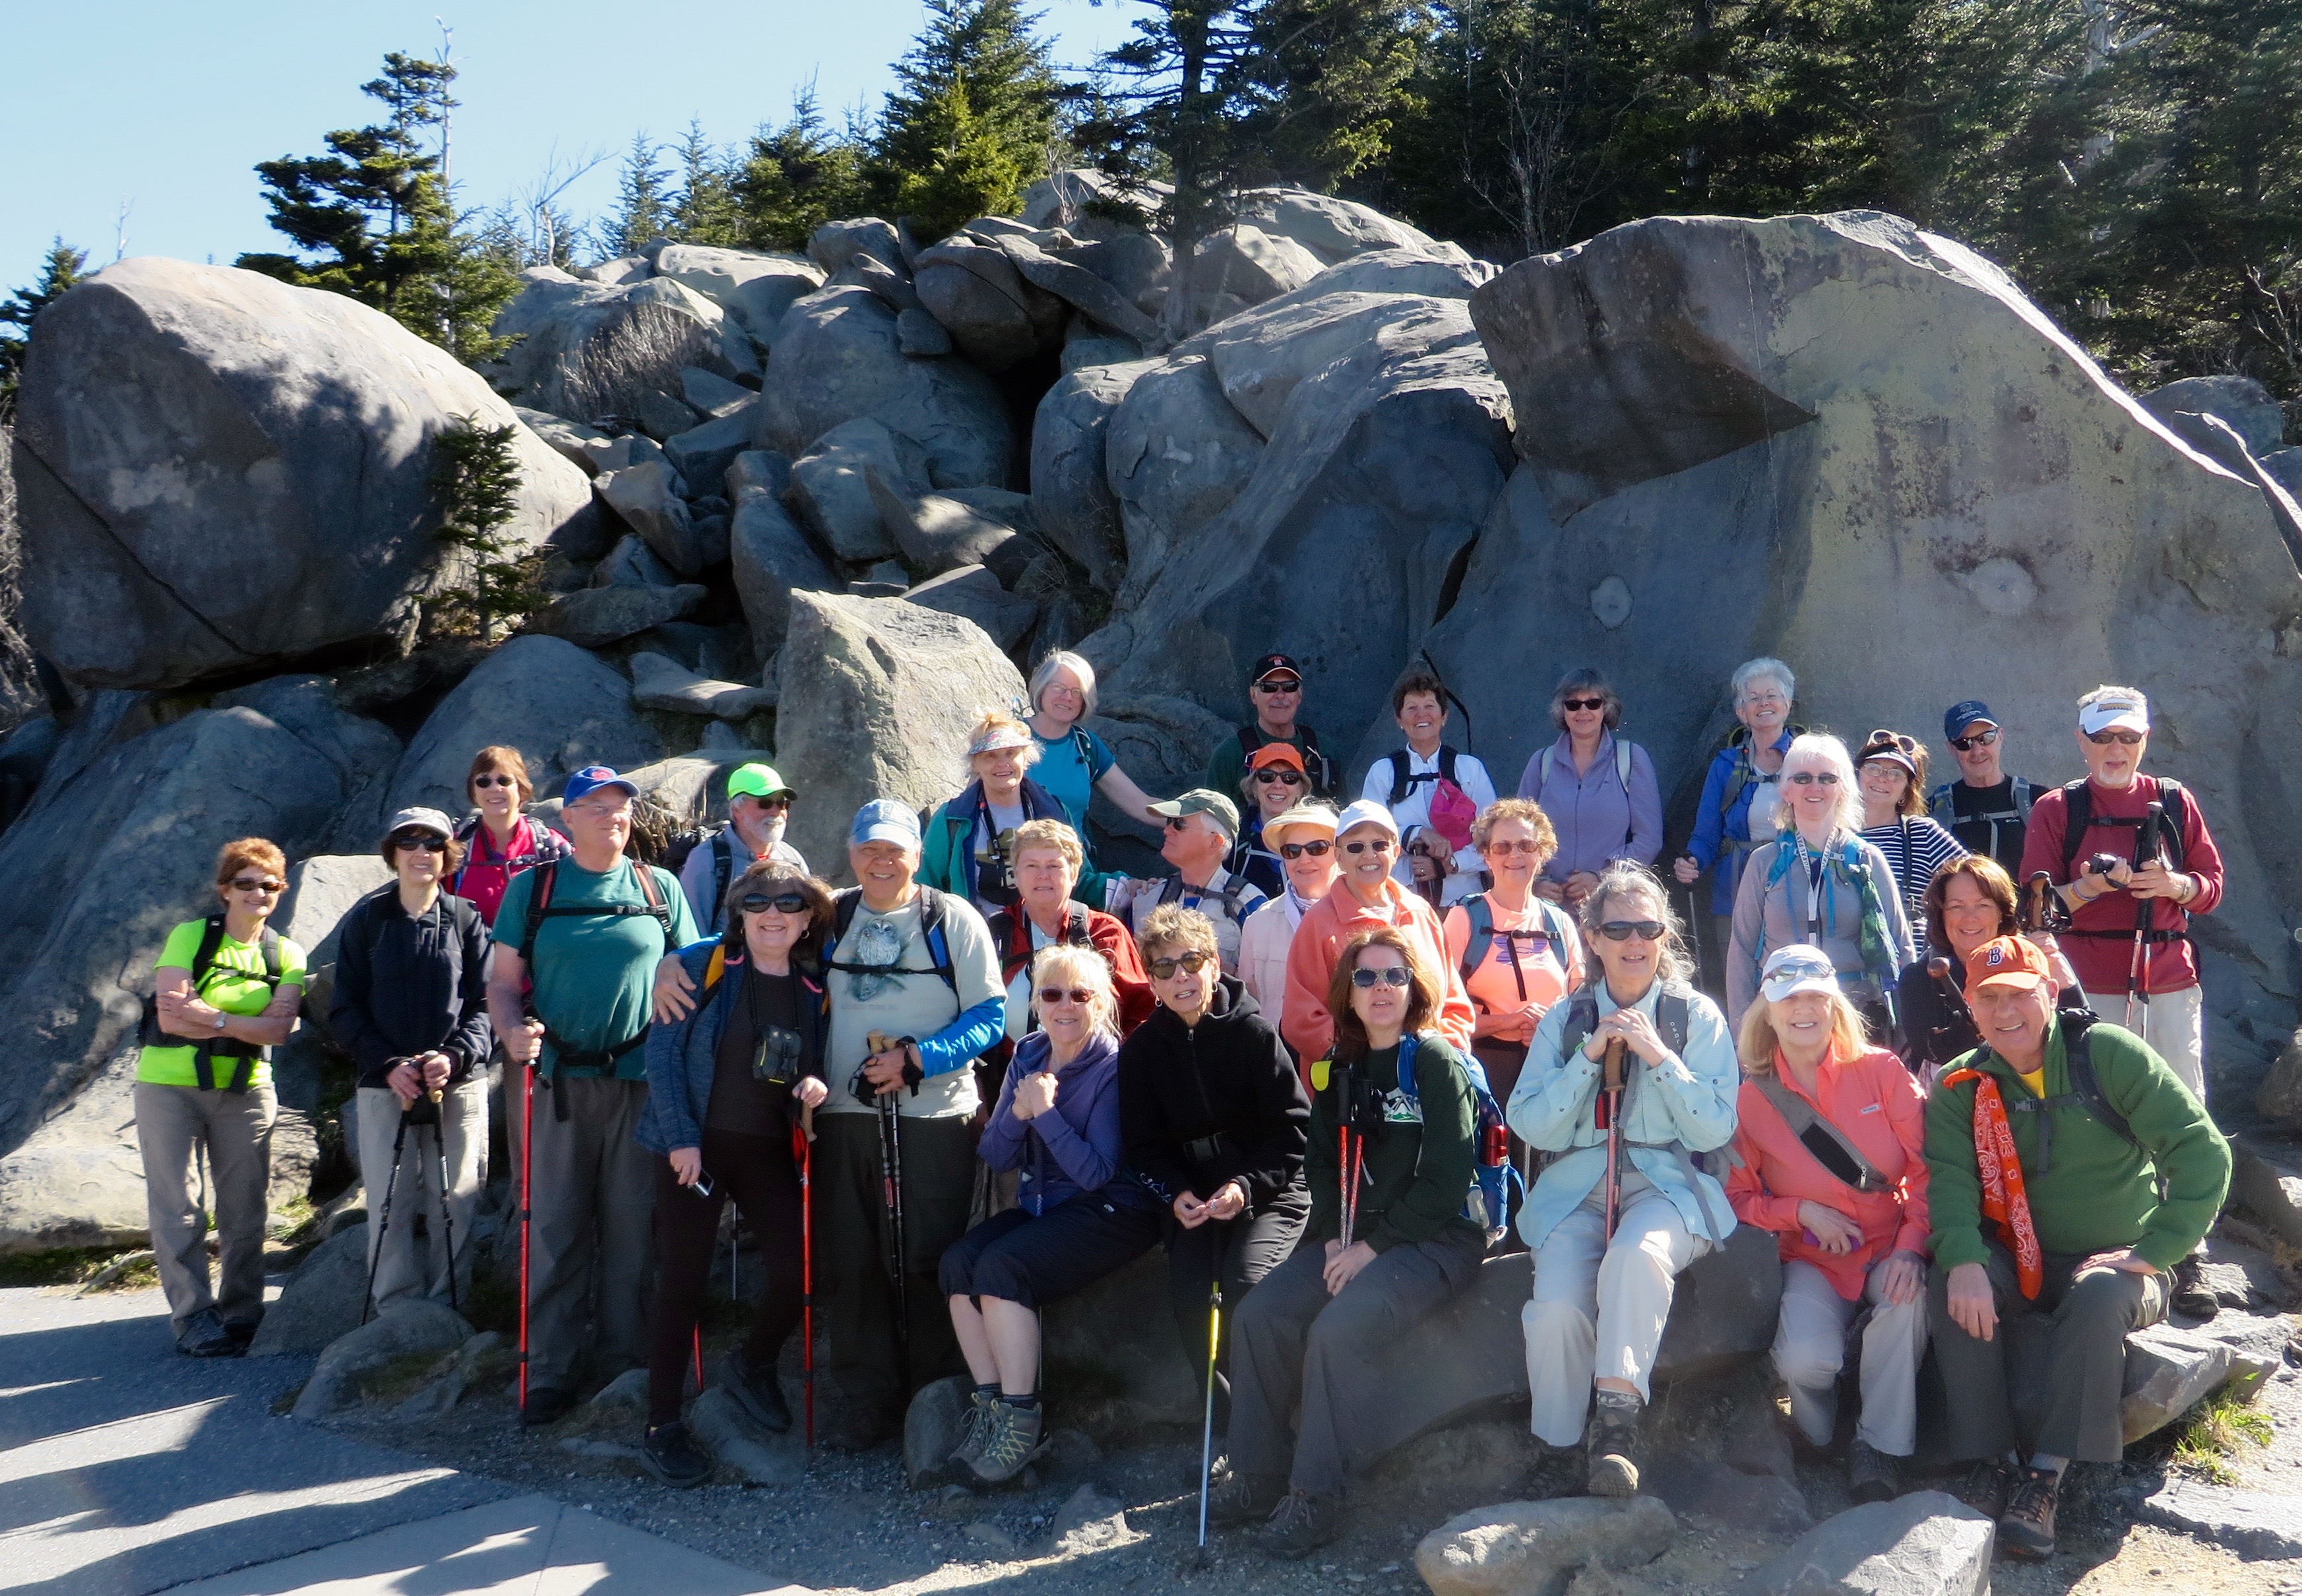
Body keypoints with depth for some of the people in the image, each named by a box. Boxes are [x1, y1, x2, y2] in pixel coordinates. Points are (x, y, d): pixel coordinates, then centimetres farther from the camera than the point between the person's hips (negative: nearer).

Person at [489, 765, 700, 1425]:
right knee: (555, 1228, 2)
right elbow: (503, 980, 6)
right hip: (559, 1079, 0)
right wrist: (512, 1030, -14)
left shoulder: (661, 889, 9)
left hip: (642, 1081, 1)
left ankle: (626, 1363, 17)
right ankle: (551, 1370, 11)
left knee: (632, 1227, 5)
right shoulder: (532, 888, 7)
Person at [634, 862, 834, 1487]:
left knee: (796, 1274, -3)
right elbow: (662, 1050, -9)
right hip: (695, 1146, -4)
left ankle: (752, 1367, 29)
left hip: (771, 1151, 4)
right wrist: (681, 1137, -14)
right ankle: (661, 1428, 13)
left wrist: (817, 1086, -8)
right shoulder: (702, 964, -7)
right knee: (683, 1282, 0)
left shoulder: (815, 986, 6)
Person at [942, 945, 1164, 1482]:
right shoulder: (1028, 1056, 6)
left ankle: (1021, 1419, -18)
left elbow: (1097, 1173, -18)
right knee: (958, 1260, -19)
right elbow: (994, 1156, 4)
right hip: (1041, 1206, 7)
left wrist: (1045, 1112, -24)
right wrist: (1016, 1114, -16)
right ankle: (989, 1405, -12)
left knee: (1002, 1266, -28)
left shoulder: (1114, 1068, -12)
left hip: (1109, 1210, -6)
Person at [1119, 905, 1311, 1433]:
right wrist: (1176, 1193, -10)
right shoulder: (1142, 1049, 4)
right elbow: (1143, 1143, 8)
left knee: (1245, 1281, -28)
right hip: (1193, 1197, 3)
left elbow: (1294, 1126, -8)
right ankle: (1226, 1417, 0)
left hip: (1269, 1192, -3)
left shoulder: (1252, 1031, -8)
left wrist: (1247, 1186, -19)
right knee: (1188, 1293, -22)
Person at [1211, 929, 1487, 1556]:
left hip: (1434, 1238, -6)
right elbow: (1321, 1164, 14)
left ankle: (1315, 1499, -18)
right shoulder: (1338, 1069, 11)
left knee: (1338, 1329, -29)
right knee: (1259, 1314, -13)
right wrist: (1334, 1239, -4)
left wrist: (1373, 1247, -16)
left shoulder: (1436, 1063, -9)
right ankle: (1258, 1476, -1)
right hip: (1348, 1237, 7)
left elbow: (1446, 1180, -14)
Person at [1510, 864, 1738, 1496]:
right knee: (1557, 1309, -27)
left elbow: (1715, 1130, 0)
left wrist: (1660, 1056, -10)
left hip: (1667, 1183, -1)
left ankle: (1616, 1416, -34)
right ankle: (1558, 1454, -8)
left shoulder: (1698, 1017, 8)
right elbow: (1532, 1127, 3)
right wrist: (1589, 1056, -7)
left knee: (1638, 1254, -38)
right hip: (1576, 1189, 1)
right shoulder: (1563, 1021, 13)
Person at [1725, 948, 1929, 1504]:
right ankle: (1818, 1440, 11)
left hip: (1891, 1248, 0)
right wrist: (1801, 1211, -14)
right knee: (1805, 1359, -28)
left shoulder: (1881, 1071, -2)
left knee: (1910, 1296, -35)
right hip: (1813, 1260, 0)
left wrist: (1912, 1247, -19)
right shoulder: (1752, 1099, -1)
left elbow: (1927, 1170, -5)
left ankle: (1880, 1445, -14)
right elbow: (1738, 1197, 3)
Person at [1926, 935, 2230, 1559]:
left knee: (2099, 1298, -35)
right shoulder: (1961, 1087, -1)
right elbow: (1949, 1177, -15)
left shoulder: (2108, 1055, -11)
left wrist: (2155, 1250, -22)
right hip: (2017, 1264, 3)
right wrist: (1963, 1261, -34)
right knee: (1948, 1283, -26)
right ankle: (1994, 1461, -20)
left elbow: (2202, 1151, -16)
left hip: (2113, 1263, -2)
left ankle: (2045, 1478, -29)